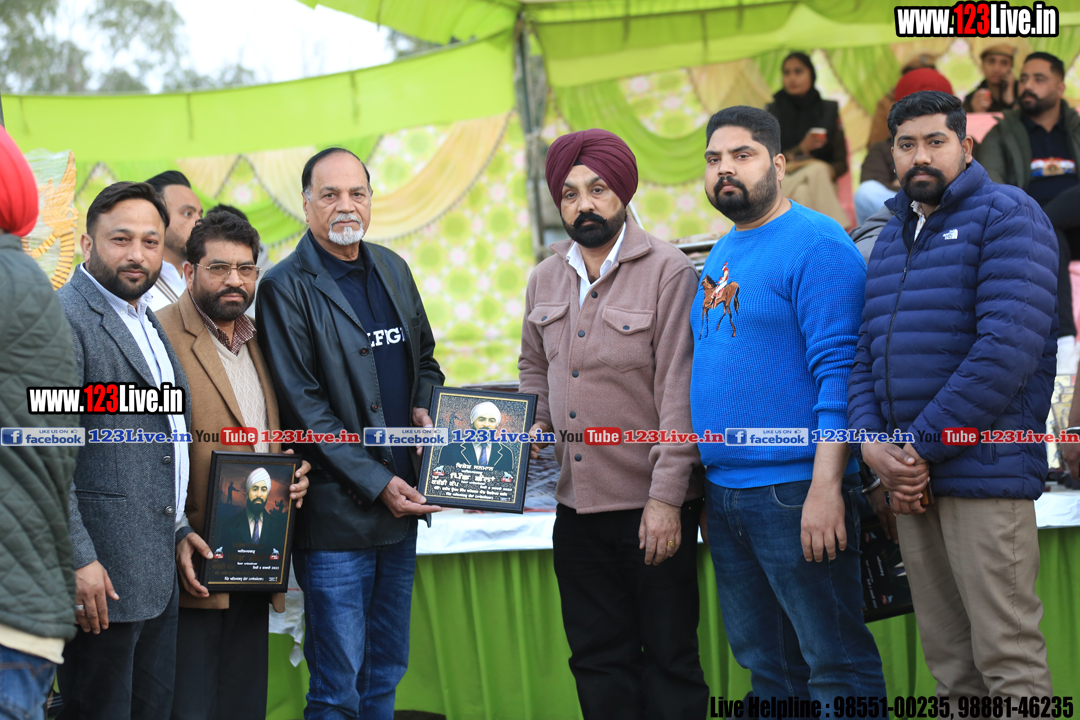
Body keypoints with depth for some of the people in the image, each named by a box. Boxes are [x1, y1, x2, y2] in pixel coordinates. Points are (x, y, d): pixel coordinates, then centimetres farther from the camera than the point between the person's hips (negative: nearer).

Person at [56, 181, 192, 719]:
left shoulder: (148, 325, 19)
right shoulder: (64, 318, -12)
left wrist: (179, 531, 20)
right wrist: (78, 559, -22)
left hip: (157, 573, 9)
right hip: (101, 573, -9)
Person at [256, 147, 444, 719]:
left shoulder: (392, 269, 11)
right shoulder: (287, 287, -9)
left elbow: (424, 356, 24)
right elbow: (304, 406, -13)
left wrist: (425, 407, 2)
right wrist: (375, 482, -15)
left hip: (402, 501, 7)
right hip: (337, 513, -7)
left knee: (386, 673, 15)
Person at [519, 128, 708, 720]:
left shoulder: (666, 271, -9)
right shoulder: (546, 279, 10)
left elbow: (678, 391, -12)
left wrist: (667, 497, -16)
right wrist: (535, 425, 3)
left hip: (651, 505, -5)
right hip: (577, 504, 6)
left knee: (669, 657, 3)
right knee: (598, 659, 11)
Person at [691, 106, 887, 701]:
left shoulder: (815, 244, -9)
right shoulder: (719, 256, 17)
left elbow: (839, 371, -16)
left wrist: (826, 487, -22)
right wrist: (700, 486, 17)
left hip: (795, 490, -8)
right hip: (724, 492, 8)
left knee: (835, 663, -4)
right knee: (765, 663, 14)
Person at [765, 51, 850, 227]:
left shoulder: (829, 110, 11)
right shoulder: (772, 112, 7)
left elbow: (841, 163, 7)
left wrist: (829, 171, -17)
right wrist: (801, 149, -16)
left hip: (822, 182, 1)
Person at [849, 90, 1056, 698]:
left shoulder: (1007, 215, -3)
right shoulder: (892, 239, 21)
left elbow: (1008, 347, -15)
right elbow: (864, 354, 17)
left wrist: (921, 444, -15)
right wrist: (871, 443, -3)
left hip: (984, 472, -7)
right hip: (912, 481, 7)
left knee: (1008, 659, -8)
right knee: (949, 663, 9)